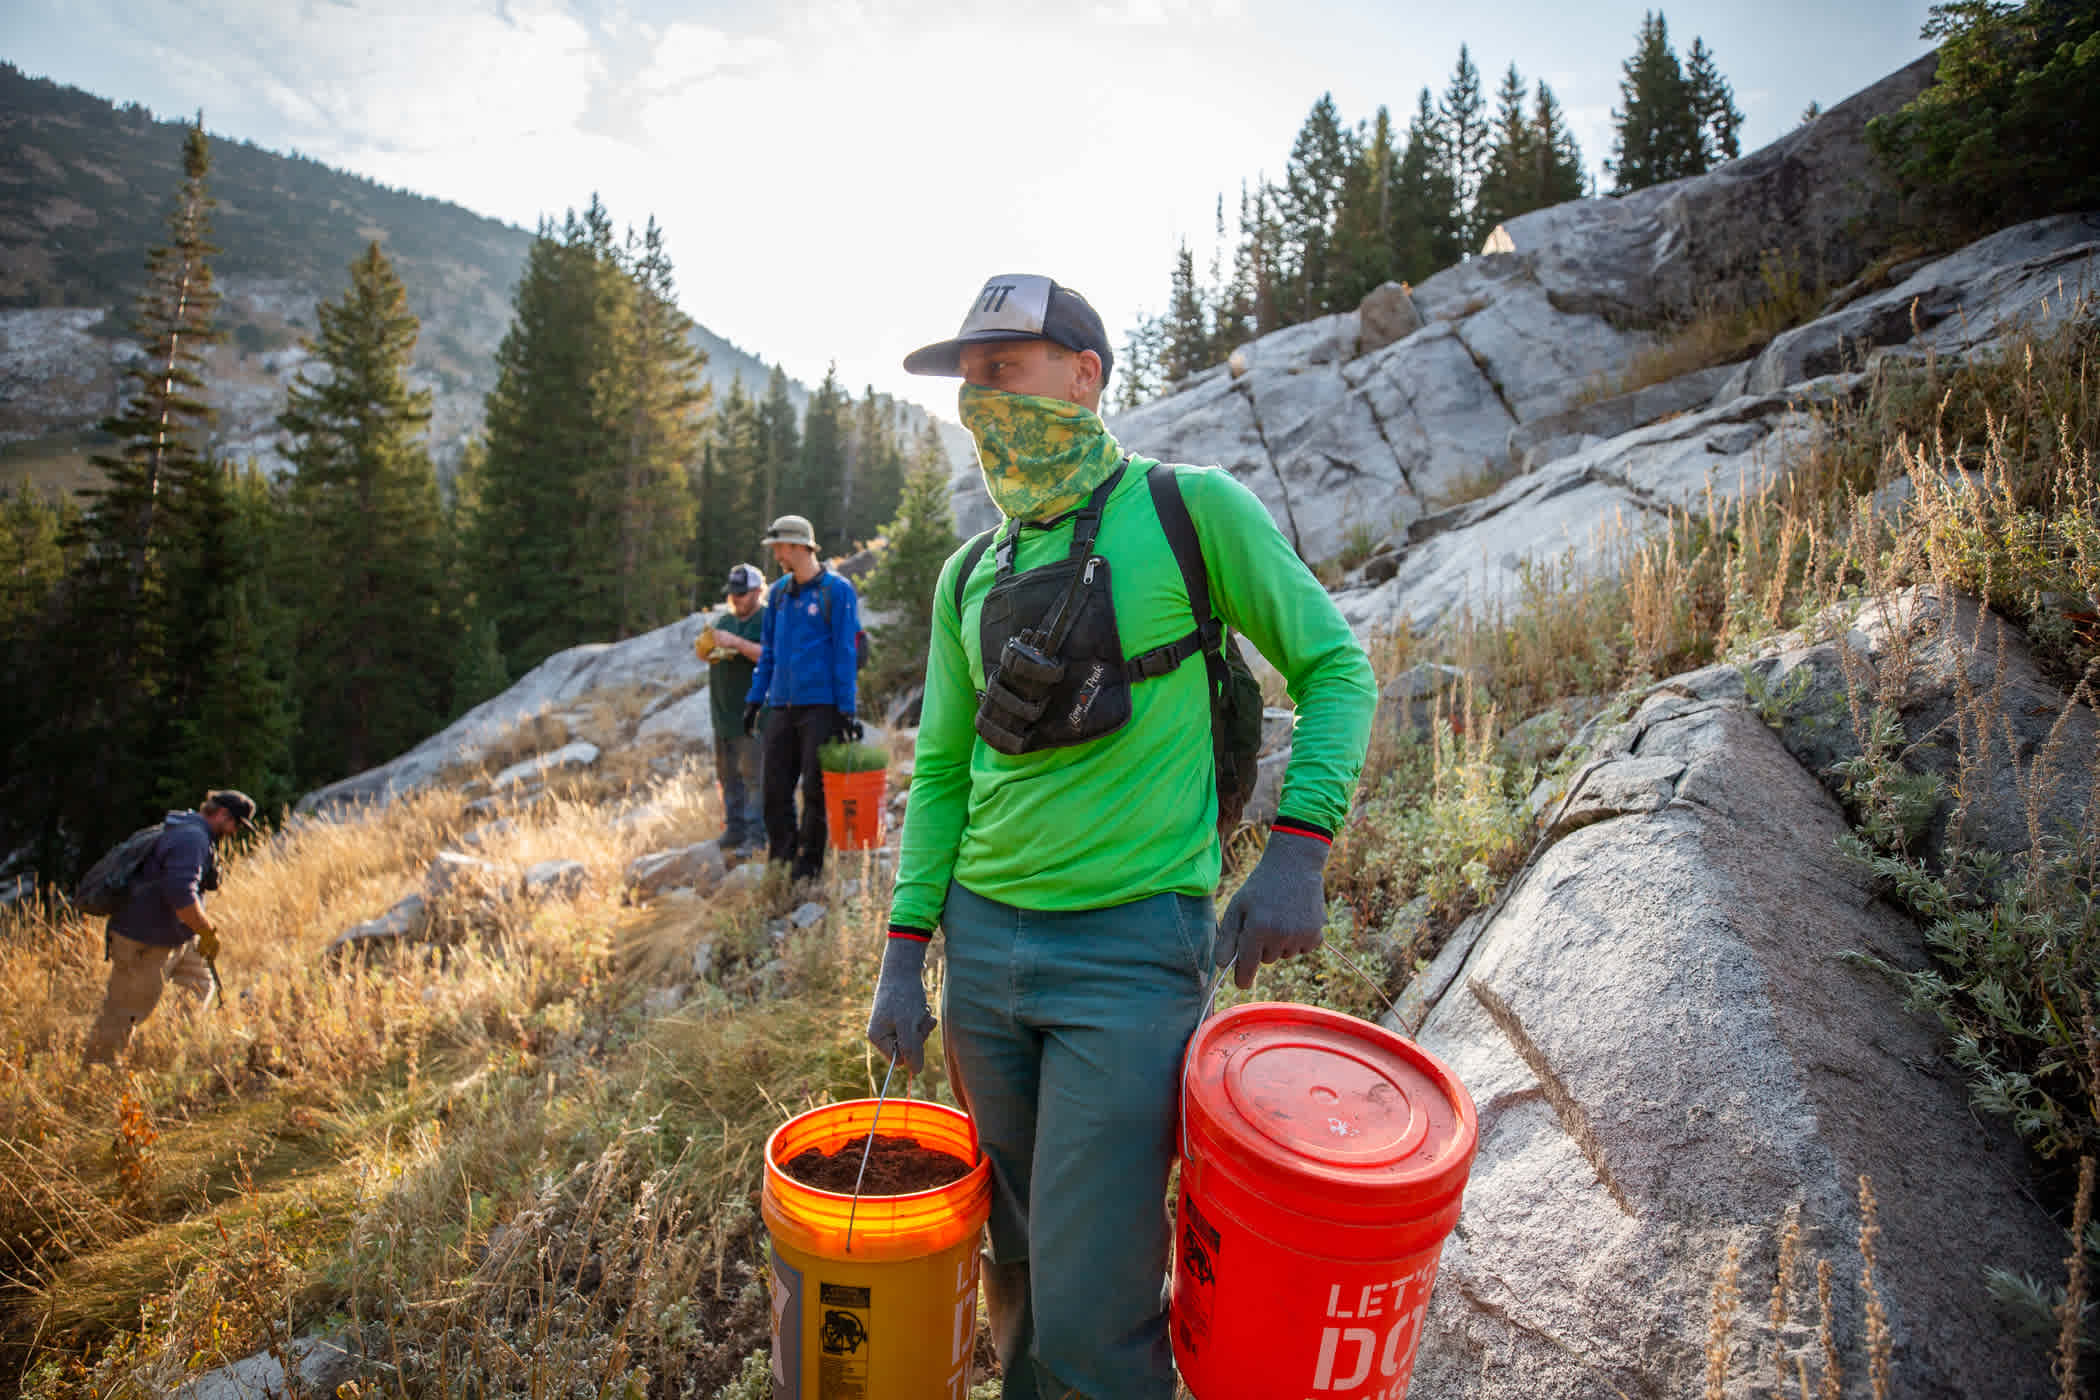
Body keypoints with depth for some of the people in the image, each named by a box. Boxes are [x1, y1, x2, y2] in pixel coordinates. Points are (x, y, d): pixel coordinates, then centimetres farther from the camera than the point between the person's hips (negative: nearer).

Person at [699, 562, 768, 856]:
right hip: (724, 711, 8)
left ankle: (757, 836, -8)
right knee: (728, 775, 13)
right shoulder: (724, 620, 19)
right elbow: (704, 652, 20)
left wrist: (737, 643, -21)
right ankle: (734, 830, 22)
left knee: (754, 775, -10)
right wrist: (706, 646, -3)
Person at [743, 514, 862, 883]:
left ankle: (809, 863, 13)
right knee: (774, 785, 6)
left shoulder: (837, 590, -5)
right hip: (781, 706, 6)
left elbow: (845, 654, -7)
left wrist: (846, 709, -10)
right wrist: (754, 699, 15)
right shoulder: (779, 591, 13)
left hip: (821, 705, -6)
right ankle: (780, 857, 19)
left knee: (816, 788, 2)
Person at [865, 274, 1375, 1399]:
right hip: (983, 941, 5)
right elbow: (941, 772, 14)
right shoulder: (970, 575, 11)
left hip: (1133, 948, -5)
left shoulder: (1190, 509, -3)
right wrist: (904, 954, 8)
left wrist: (1295, 846, -14)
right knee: (1015, 1264, 20)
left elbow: (1336, 669, -1)